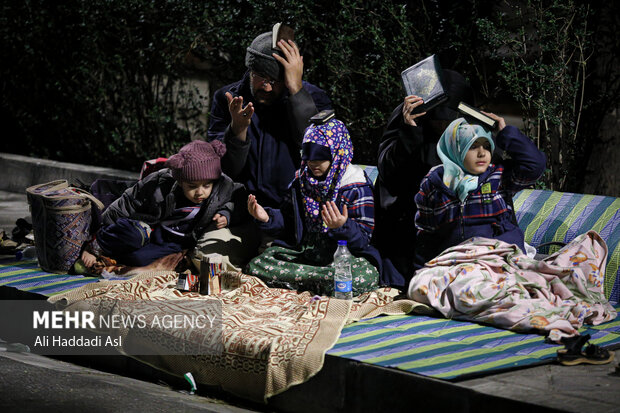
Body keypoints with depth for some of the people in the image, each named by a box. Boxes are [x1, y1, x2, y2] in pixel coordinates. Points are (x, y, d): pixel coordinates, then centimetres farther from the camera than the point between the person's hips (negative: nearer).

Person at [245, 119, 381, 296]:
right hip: (302, 252, 5)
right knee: (255, 266, -18)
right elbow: (287, 225, 17)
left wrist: (343, 227, -33)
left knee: (365, 277, -37)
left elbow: (363, 237, -12)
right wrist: (267, 218, -4)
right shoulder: (301, 180, 11)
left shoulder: (356, 187, -7)